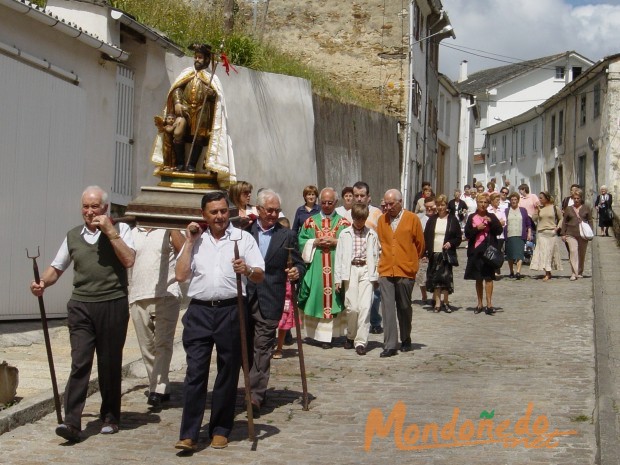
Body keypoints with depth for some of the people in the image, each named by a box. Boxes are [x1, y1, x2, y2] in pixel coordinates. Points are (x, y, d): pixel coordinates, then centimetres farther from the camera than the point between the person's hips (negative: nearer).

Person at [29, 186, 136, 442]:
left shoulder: (120, 229, 5)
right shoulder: (73, 236, 14)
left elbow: (128, 260, -9)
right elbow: (57, 267, 19)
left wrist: (110, 232, -11)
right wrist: (43, 283, -1)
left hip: (112, 306, -1)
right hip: (81, 306, 2)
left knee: (110, 364, 6)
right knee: (79, 363, -9)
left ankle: (110, 416, 20)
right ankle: (71, 422, -14)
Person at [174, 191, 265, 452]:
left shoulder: (243, 238, 7)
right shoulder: (196, 241, 13)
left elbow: (260, 276, 1)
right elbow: (180, 275, 4)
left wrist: (247, 270, -20)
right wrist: (189, 242, 2)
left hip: (230, 310, -1)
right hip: (199, 311, 1)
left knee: (228, 373, 6)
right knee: (195, 372, -4)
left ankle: (220, 430, 16)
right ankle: (188, 435, -5)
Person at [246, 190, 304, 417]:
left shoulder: (287, 236, 6)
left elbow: (299, 264, 5)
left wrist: (297, 271, -15)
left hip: (269, 302, -2)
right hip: (244, 297, 2)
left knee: (262, 348, -5)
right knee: (246, 346, 8)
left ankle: (256, 395, -6)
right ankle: (256, 388, 23)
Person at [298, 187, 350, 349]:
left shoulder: (344, 223, 9)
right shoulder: (310, 222, 12)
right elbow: (301, 242, 7)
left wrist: (336, 242, -12)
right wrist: (315, 243, -9)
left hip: (336, 268, -1)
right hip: (315, 268, 1)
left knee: (333, 298, -3)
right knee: (317, 298, -3)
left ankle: (328, 334, 2)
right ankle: (317, 333, 3)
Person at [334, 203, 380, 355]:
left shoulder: (372, 235, 7)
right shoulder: (345, 234, 7)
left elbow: (376, 256, 10)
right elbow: (339, 256, 7)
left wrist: (376, 277, 6)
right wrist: (338, 278, 3)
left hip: (366, 270, 0)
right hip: (350, 270, 0)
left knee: (365, 307, -10)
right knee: (352, 307, -4)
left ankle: (361, 342, -6)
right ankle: (351, 336, 20)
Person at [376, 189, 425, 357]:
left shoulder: (412, 219, -2)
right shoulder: (382, 220, 7)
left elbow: (420, 244, 7)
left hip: (406, 271, -2)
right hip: (385, 271, 2)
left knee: (404, 308, 9)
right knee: (388, 308, -5)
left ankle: (406, 340, 26)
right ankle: (390, 345, -6)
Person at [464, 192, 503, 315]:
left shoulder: (492, 217, 8)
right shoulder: (472, 218, 9)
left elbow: (499, 230, -3)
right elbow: (467, 234, 2)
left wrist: (491, 222, -16)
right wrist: (477, 228, -12)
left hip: (489, 250, -2)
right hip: (476, 250, 2)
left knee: (488, 277, -10)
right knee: (478, 278, 9)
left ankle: (489, 304, -12)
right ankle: (479, 303, 17)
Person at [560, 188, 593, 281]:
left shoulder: (586, 208, 8)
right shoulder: (568, 209, 10)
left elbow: (590, 221, 9)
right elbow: (564, 222, 12)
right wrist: (563, 234, 5)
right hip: (571, 234, -1)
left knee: (581, 254, 9)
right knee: (573, 251, -15)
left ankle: (580, 272, 23)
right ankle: (574, 273, -18)